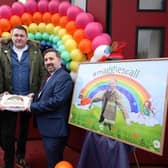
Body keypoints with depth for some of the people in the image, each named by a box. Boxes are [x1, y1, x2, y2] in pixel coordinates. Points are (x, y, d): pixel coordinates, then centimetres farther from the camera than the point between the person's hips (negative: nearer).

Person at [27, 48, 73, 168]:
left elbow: (56, 101, -26)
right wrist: (34, 97, 2)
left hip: (55, 128, -10)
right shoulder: (51, 77, 16)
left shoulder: (64, 77, -16)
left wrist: (32, 107, -17)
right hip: (48, 127, 10)